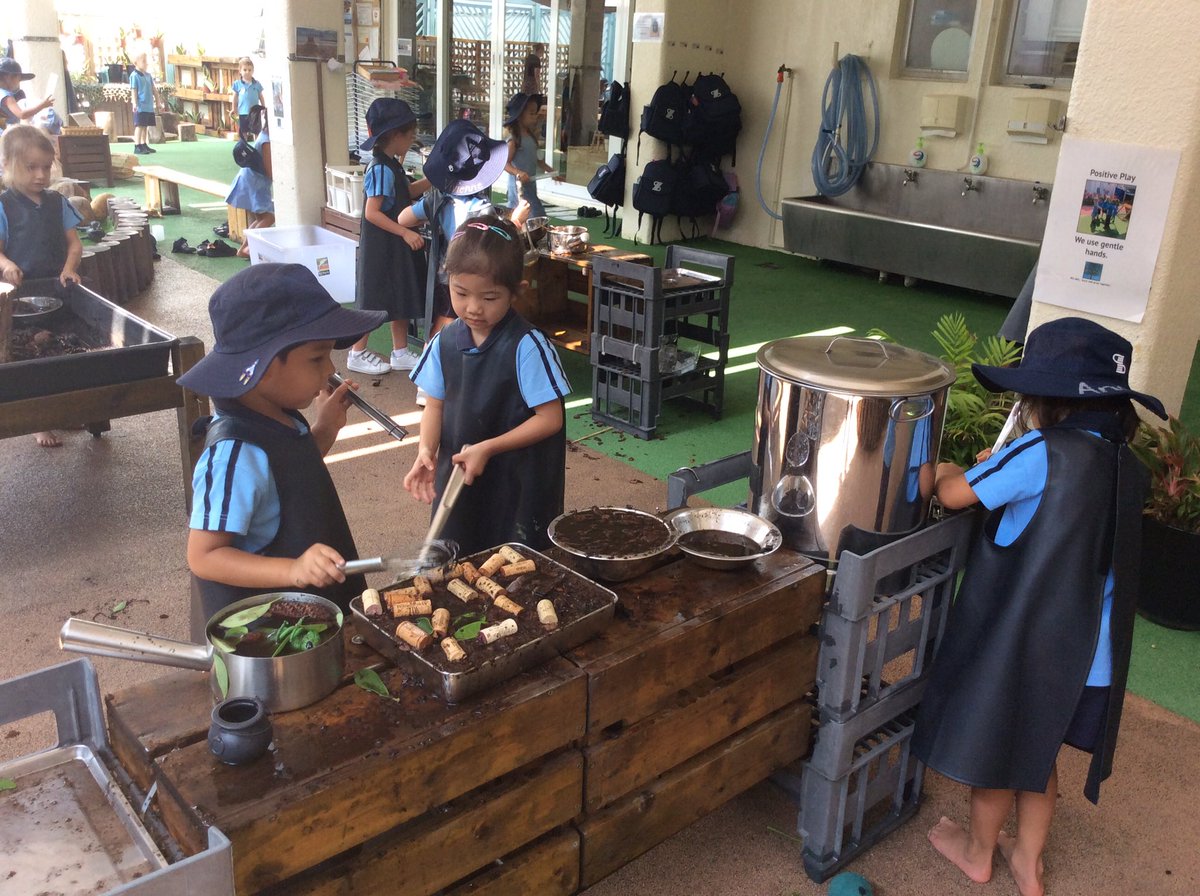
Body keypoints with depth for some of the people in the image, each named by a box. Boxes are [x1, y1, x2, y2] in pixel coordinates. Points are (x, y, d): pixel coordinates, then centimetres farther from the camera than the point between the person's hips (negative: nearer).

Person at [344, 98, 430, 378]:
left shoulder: (393, 166, 9)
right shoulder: (381, 169, -20)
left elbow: (409, 191, 24)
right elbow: (372, 212, -24)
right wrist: (405, 232, -25)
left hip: (396, 246, 9)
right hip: (380, 247, -9)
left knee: (401, 297, 13)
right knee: (375, 302, 0)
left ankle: (400, 353, 22)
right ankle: (357, 354, 13)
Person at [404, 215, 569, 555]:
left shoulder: (527, 347, -17)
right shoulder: (445, 342, -1)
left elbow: (549, 419, -15)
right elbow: (436, 405, 8)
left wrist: (488, 448, -21)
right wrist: (426, 451, -11)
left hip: (518, 489, -5)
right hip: (456, 478, 5)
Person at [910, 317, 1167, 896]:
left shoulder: (1041, 454, -22)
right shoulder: (1128, 469, 1)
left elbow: (953, 495, -14)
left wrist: (951, 472, 7)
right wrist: (998, 472, 8)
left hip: (1021, 642, -6)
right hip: (1087, 653, 6)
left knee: (992, 748, 17)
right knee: (1039, 755, 25)